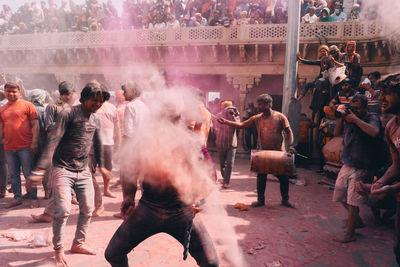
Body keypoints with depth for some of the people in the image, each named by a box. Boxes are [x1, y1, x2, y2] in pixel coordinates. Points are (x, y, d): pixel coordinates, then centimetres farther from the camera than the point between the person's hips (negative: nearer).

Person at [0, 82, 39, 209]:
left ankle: (33, 199, 9)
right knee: (13, 174, 12)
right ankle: (17, 198, 24)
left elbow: (35, 125, -4)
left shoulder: (27, 105, -1)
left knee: (28, 174, 0)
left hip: (25, 147, -5)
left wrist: (34, 142, -11)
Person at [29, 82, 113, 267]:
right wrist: (41, 168, -27)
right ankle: (58, 250, 10)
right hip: (63, 169, -6)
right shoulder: (68, 114, -12)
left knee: (88, 209, 7)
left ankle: (78, 244, 26)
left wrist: (101, 166, 29)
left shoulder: (95, 120, 9)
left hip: (83, 171, 6)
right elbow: (54, 141, -20)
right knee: (63, 210, -11)